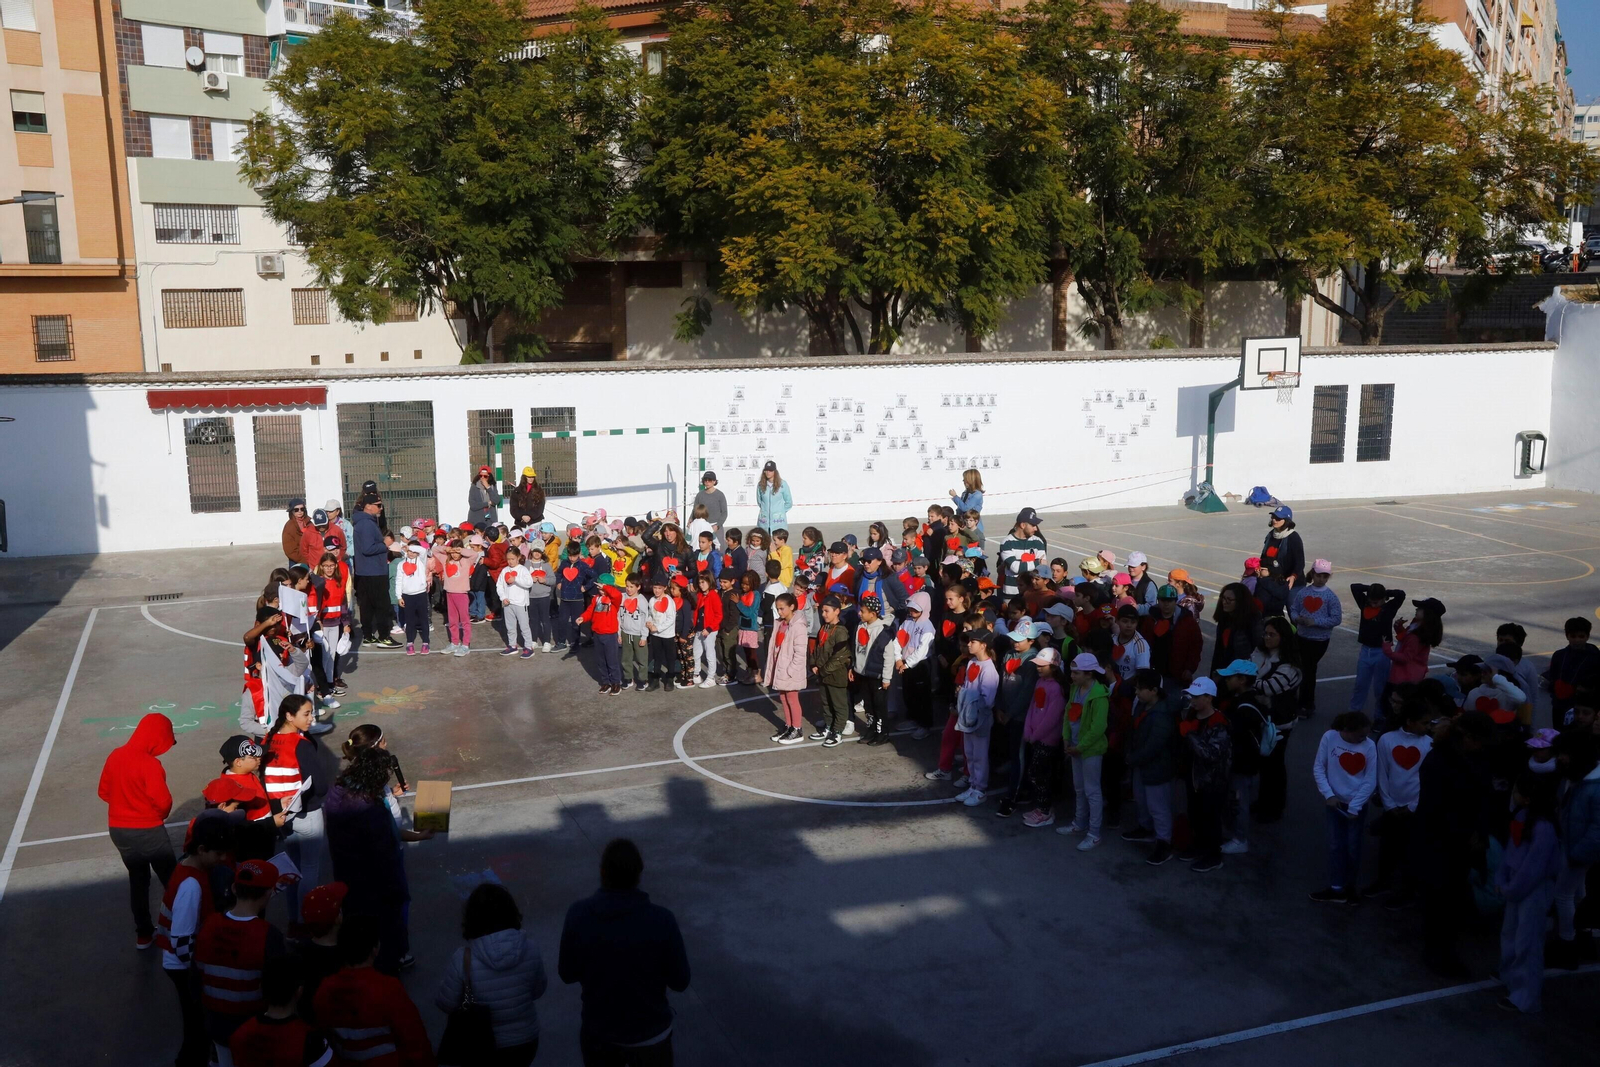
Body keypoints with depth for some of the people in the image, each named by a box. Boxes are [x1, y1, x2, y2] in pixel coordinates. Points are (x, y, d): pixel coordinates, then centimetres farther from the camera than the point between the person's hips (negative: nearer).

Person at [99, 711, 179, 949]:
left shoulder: (115, 756, -1)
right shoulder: (150, 764, -23)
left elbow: (104, 792, 9)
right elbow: (163, 801, -25)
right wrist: (162, 815, -3)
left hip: (118, 829, 7)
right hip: (148, 831, -7)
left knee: (137, 878, 21)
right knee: (171, 879, 10)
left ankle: (143, 933, 28)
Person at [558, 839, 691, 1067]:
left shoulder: (578, 915, -19)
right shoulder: (661, 920, -25)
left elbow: (567, 974, -6)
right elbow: (680, 981, -14)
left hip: (596, 1032, 2)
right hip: (649, 1034, -2)